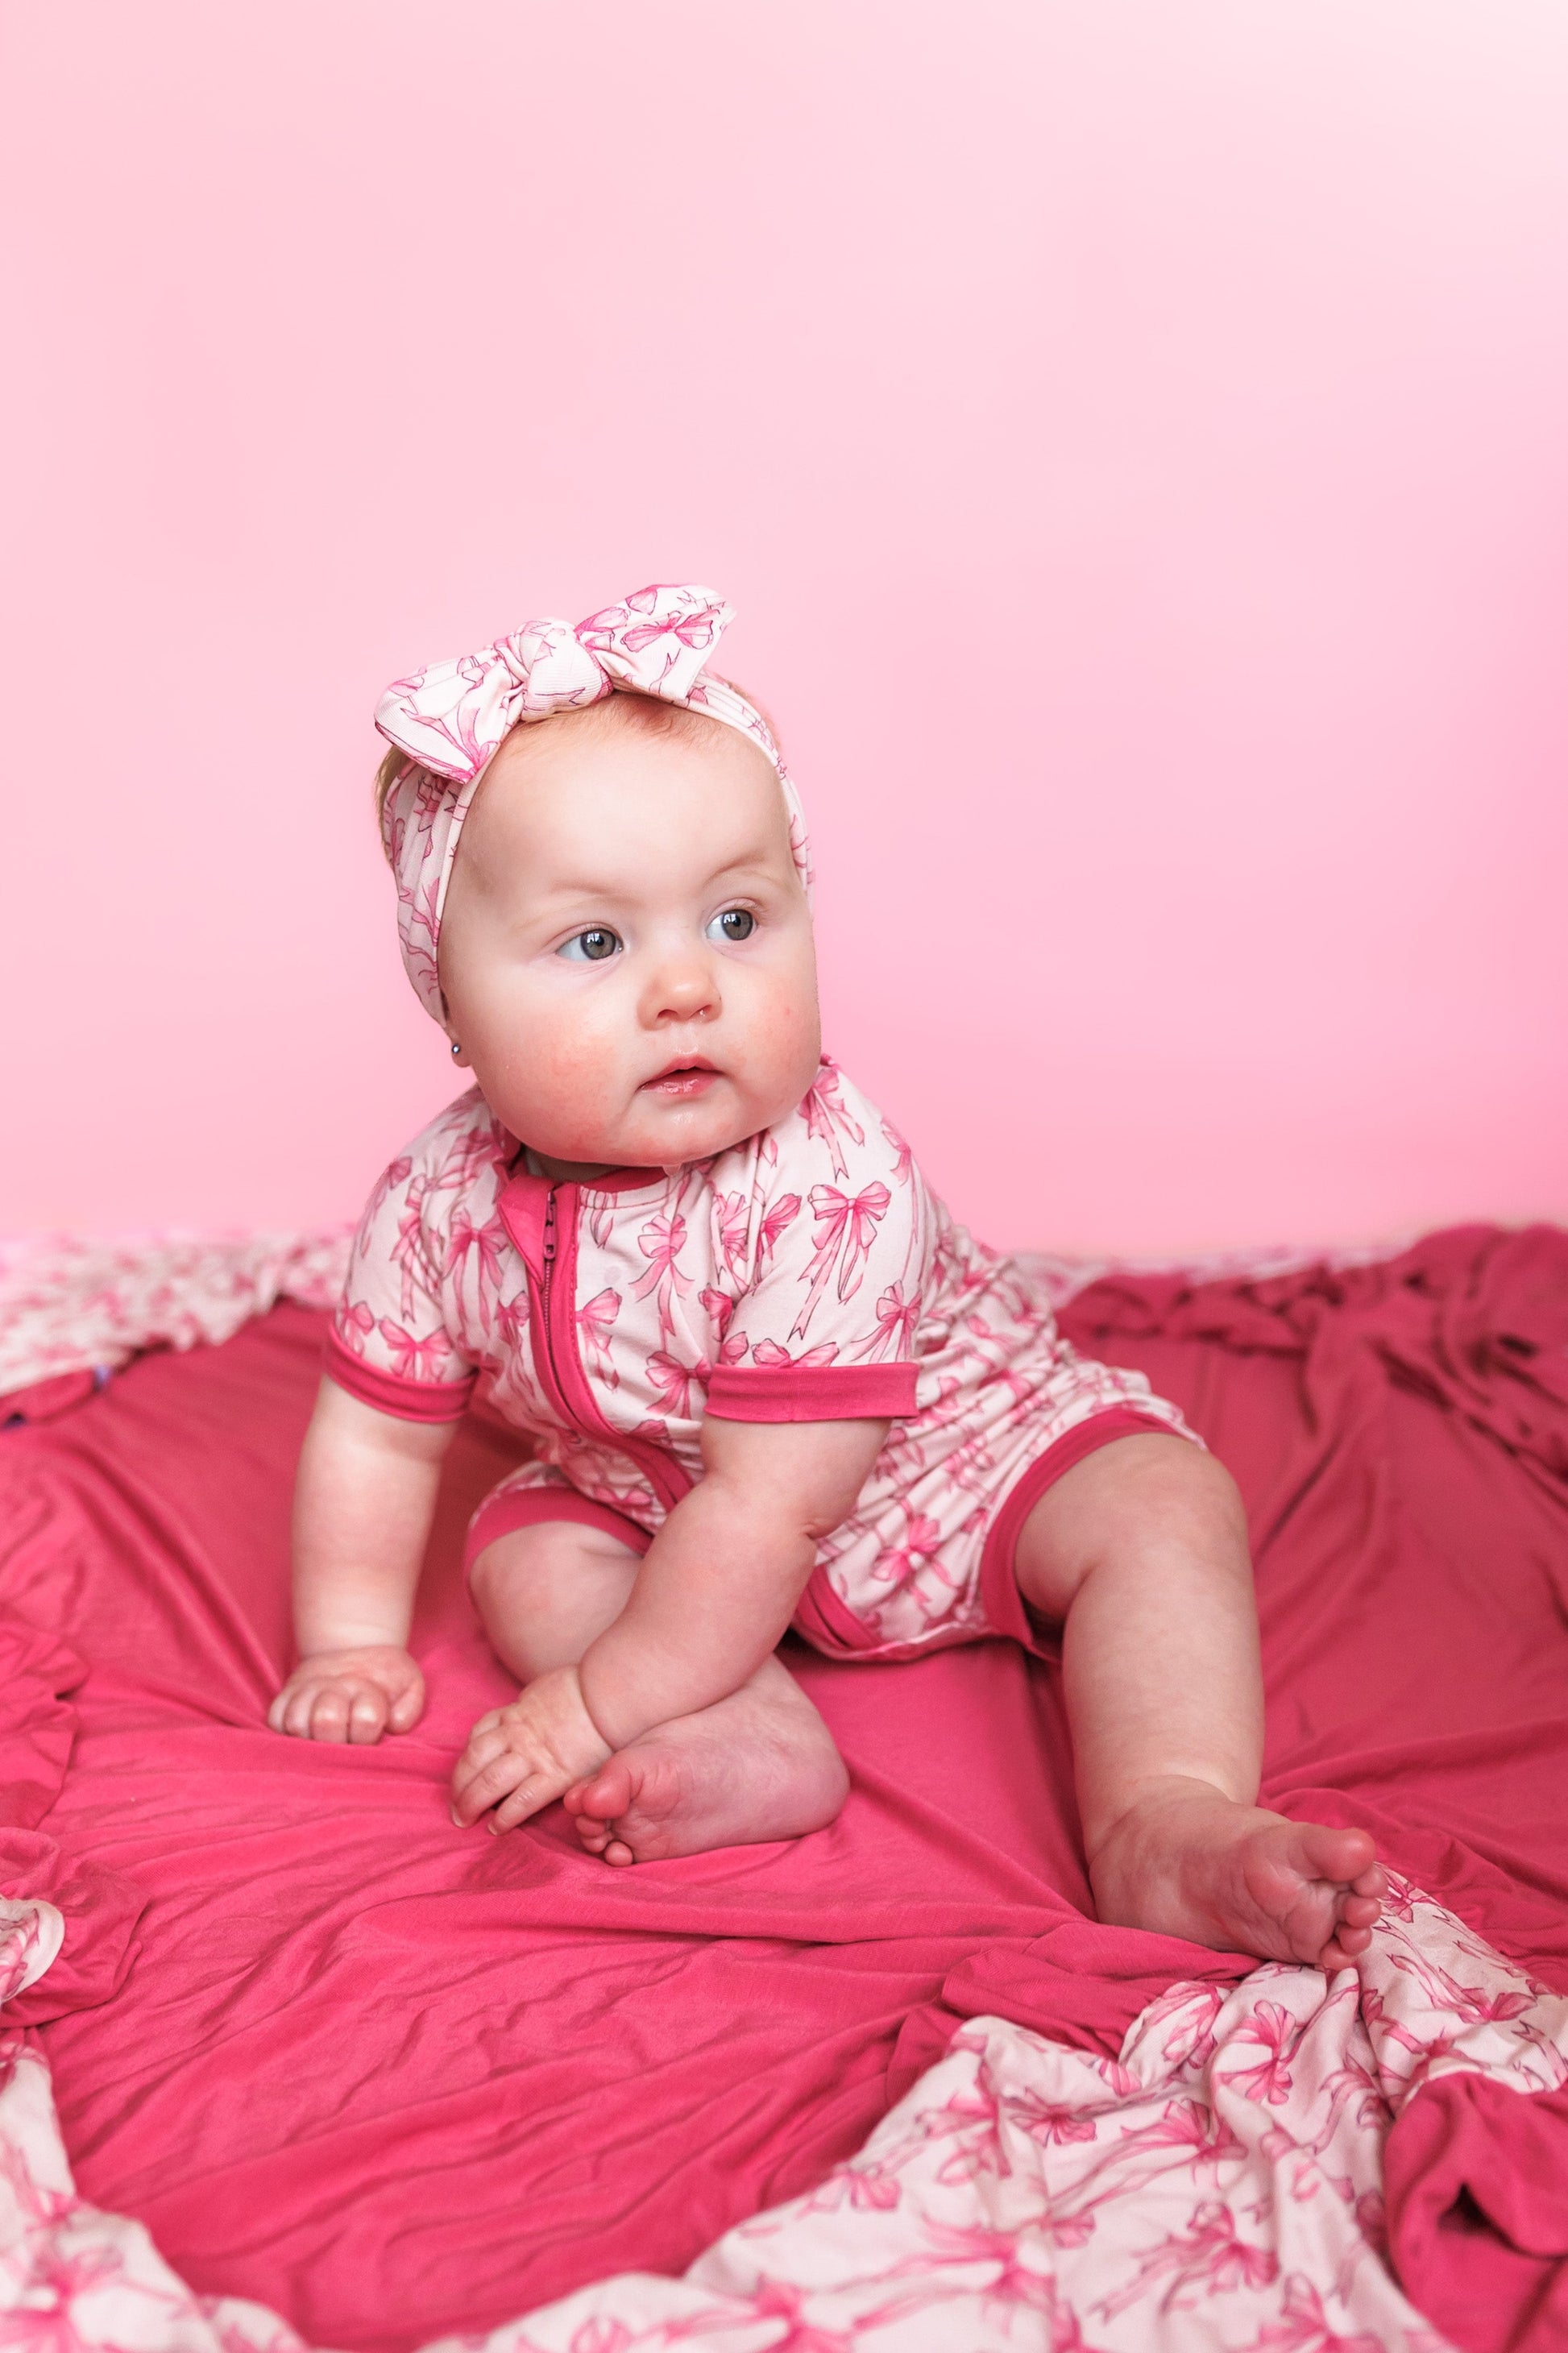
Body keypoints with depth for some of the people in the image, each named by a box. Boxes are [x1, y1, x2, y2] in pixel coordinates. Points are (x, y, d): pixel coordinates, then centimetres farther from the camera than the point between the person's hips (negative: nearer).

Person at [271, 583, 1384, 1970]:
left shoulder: (829, 1192, -37)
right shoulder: (445, 1202, -22)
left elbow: (772, 1508, -35)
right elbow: (378, 1431, -6)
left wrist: (602, 1707, -32)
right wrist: (354, 1644, -3)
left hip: (953, 1450, -4)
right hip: (658, 1503, 4)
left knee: (1159, 1507, -21)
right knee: (527, 1555, -14)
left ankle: (1166, 1826, -29)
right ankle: (765, 1743, -27)